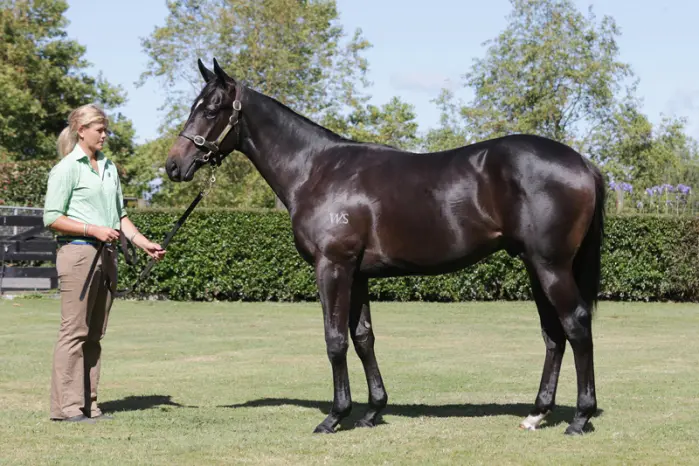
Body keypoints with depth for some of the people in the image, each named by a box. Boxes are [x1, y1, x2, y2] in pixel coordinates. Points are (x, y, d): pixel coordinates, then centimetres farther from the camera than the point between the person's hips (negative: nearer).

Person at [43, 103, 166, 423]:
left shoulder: (109, 167, 16)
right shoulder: (66, 169, -5)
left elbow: (120, 215, 21)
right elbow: (52, 218, -9)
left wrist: (144, 243, 9)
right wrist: (93, 230, -17)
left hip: (106, 255, 7)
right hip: (78, 253, -7)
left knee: (94, 334, 8)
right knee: (74, 330, -7)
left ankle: (88, 404, 11)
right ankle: (67, 406, -5)